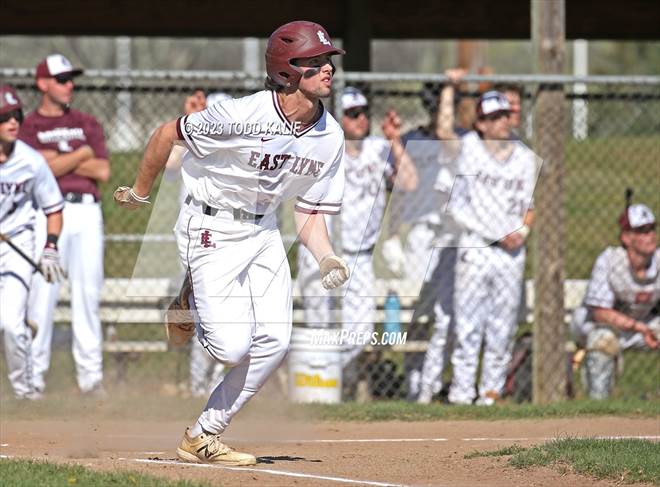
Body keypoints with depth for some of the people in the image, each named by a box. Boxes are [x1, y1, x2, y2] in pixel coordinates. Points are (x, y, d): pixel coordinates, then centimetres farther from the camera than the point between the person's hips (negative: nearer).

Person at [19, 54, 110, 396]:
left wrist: (59, 159, -1)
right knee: (41, 294, -7)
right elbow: (43, 170, -9)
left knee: (87, 293, 0)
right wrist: (83, 154, 0)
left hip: (87, 213, 3)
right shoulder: (28, 126, 7)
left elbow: (103, 172, 5)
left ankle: (90, 374, 2)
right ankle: (34, 375, -2)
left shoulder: (88, 124, 17)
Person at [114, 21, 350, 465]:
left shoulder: (330, 137, -5)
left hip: (264, 230, 7)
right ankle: (187, 306, 20)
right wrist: (139, 195, 2)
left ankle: (204, 438, 9)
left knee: (274, 343, -4)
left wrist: (326, 257, -15)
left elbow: (310, 211, 5)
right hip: (212, 226, -7)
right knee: (232, 348, -14)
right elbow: (167, 133, -11)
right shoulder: (242, 116, -25)